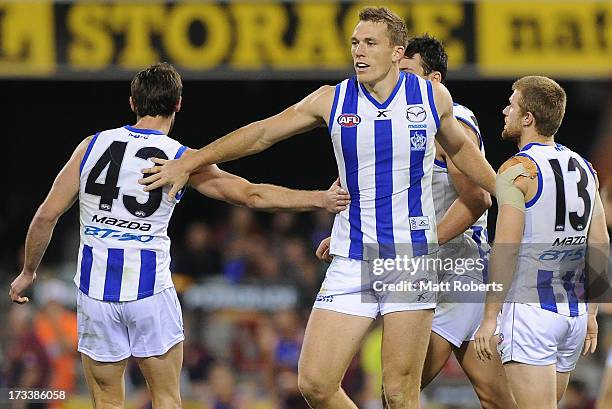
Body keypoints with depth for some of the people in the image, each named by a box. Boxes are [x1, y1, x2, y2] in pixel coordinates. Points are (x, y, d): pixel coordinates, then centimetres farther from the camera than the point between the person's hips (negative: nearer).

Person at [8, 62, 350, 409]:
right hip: (151, 291, -2)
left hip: (95, 288, 2)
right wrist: (321, 199, 1)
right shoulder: (181, 160, -4)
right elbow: (252, 195, -6)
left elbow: (47, 215, 3)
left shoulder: (93, 146, 2)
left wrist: (28, 272, 16)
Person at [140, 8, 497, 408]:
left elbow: (460, 148, 21)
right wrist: (188, 163, 10)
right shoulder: (332, 100, 1)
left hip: (411, 257, -2)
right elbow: (262, 134, 10)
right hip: (352, 261, 2)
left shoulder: (433, 97, 1)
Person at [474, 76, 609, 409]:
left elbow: (506, 250, -16)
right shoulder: (584, 169, 12)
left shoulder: (517, 171, -10)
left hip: (528, 308, -7)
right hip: (575, 312, 7)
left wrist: (490, 317, -13)